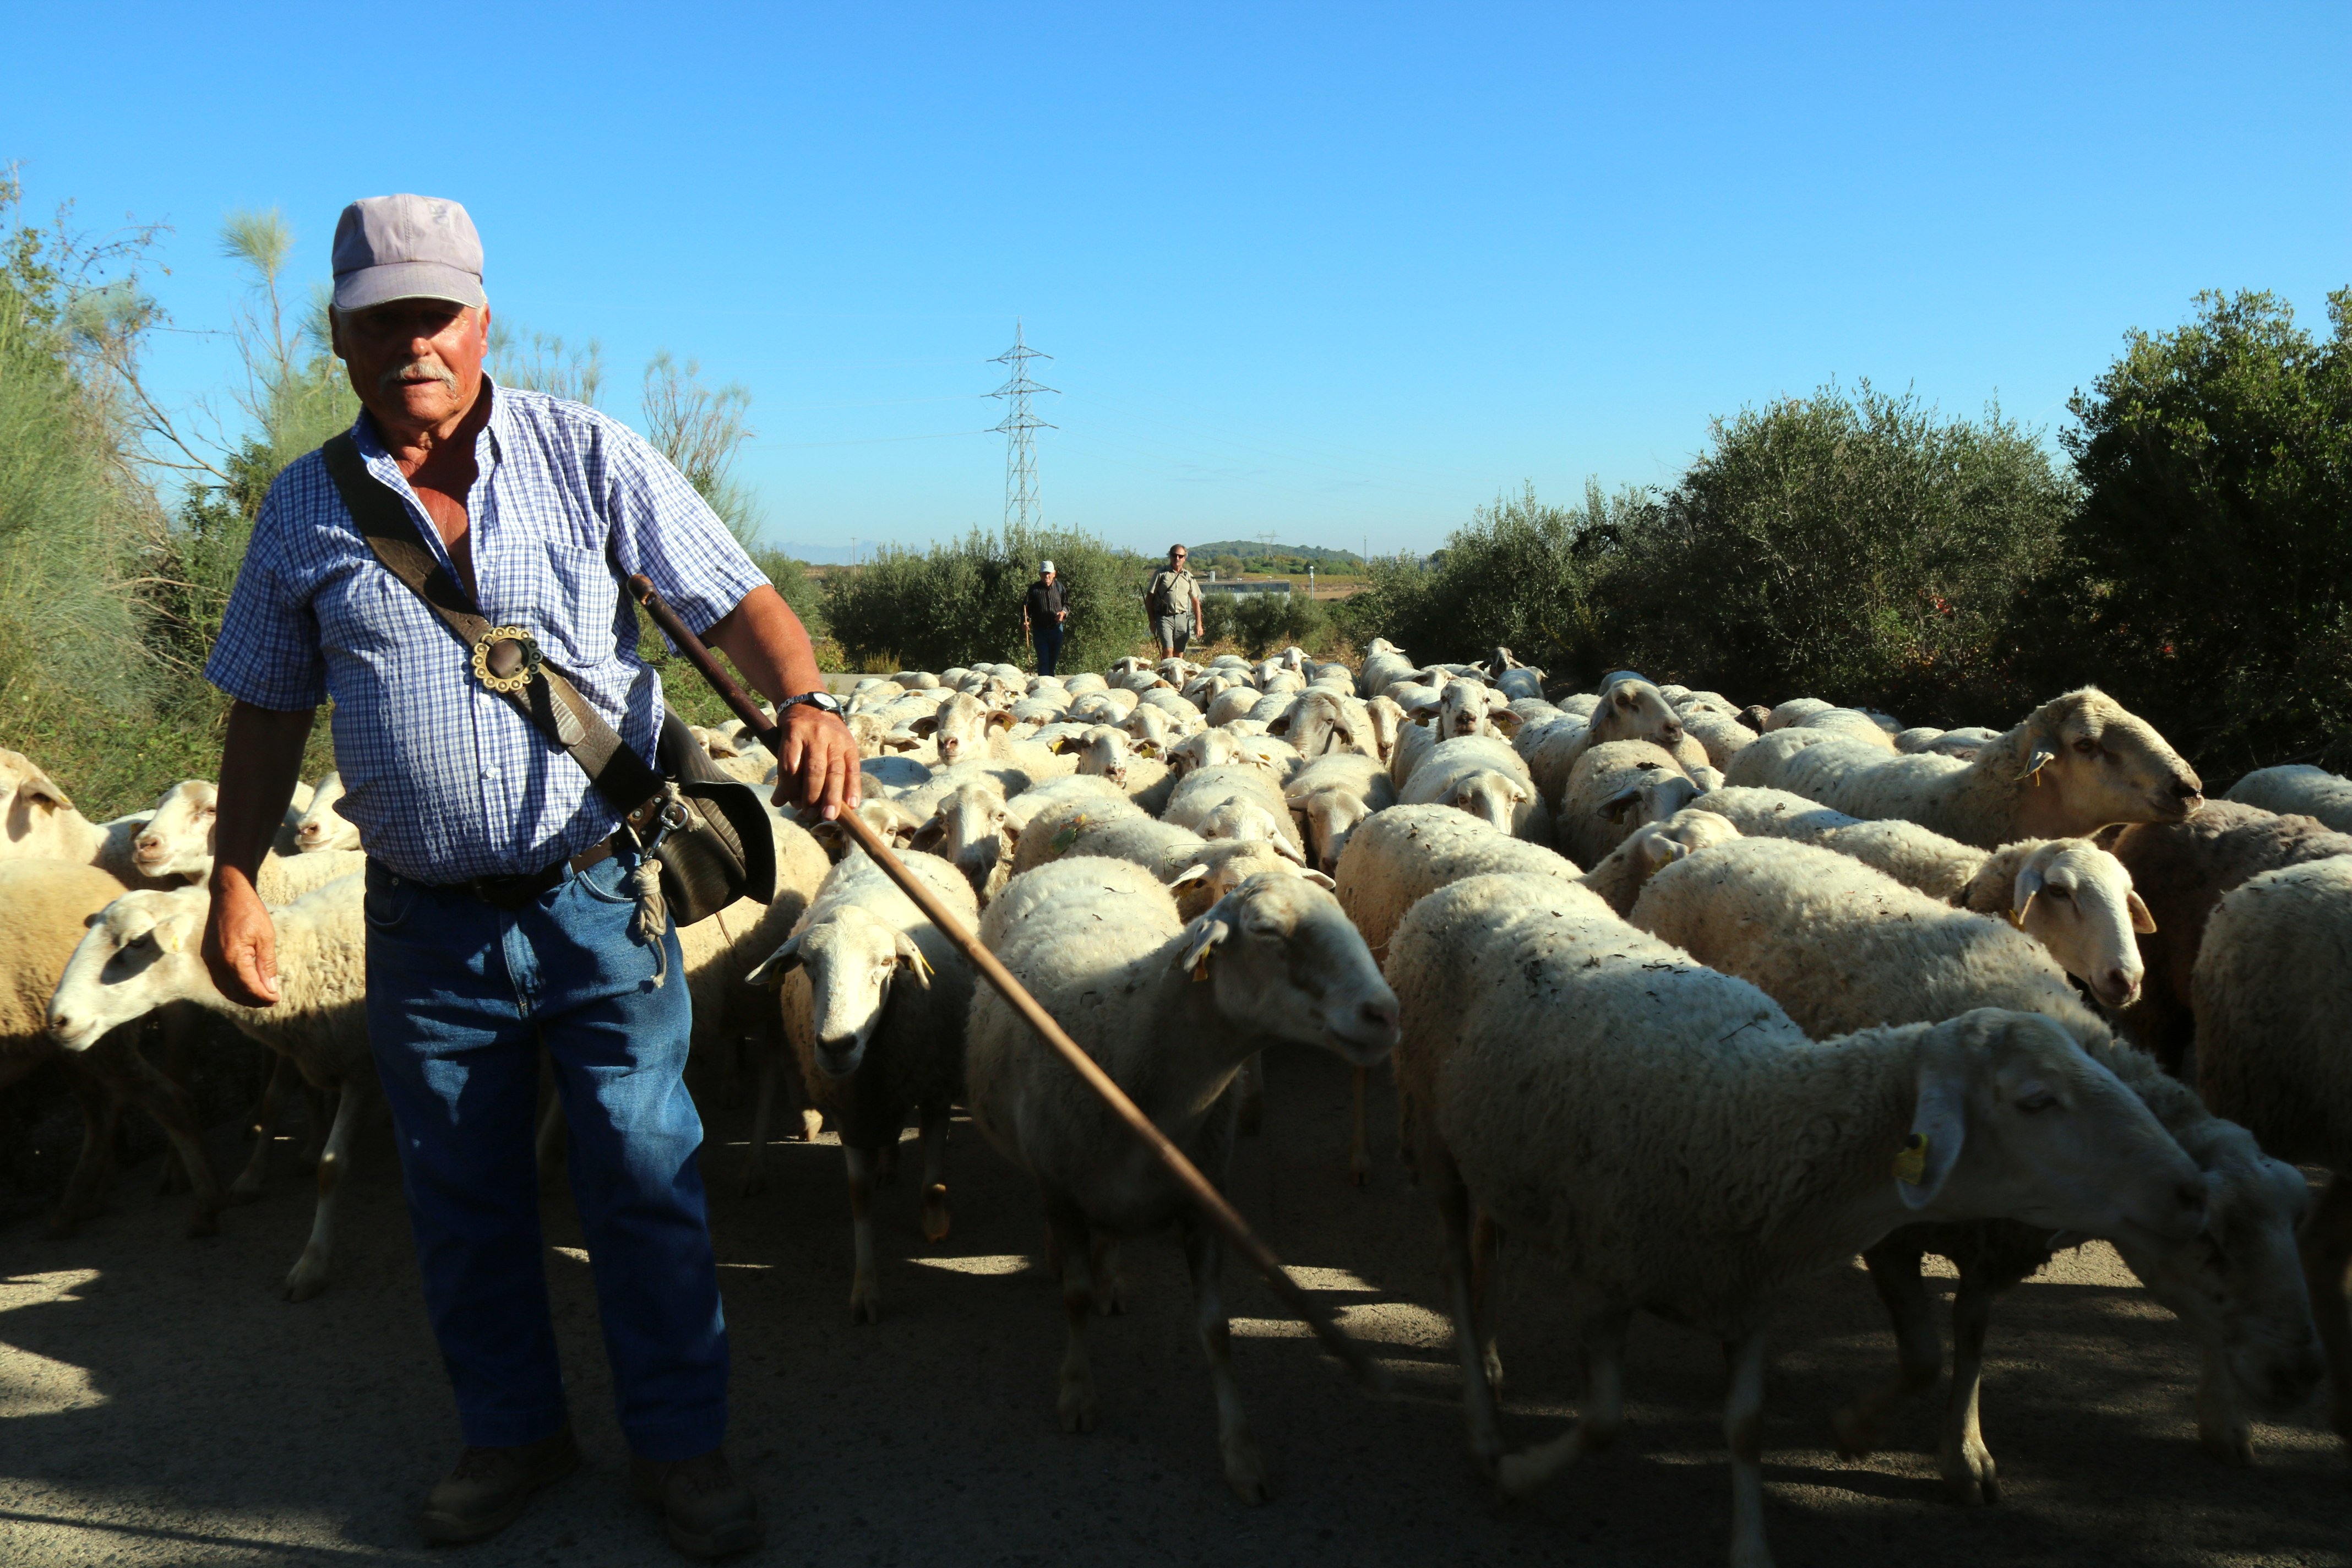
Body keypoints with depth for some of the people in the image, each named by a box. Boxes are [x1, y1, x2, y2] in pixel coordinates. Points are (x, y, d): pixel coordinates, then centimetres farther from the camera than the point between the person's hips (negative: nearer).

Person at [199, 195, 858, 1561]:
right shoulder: (307, 507, 5)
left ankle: (683, 1445, 22)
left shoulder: (587, 456, -3)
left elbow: (735, 598, -9)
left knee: (649, 1181, 4)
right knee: (463, 1198, 15)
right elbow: (269, 710, 11)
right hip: (426, 922, 3)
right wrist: (236, 884, 5)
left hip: (599, 896, -2)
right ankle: (513, 1433, 36)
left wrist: (804, 697, -28)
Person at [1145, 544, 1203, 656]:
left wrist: (1198, 623, 9)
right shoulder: (1161, 574, 1)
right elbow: (1149, 598, 2)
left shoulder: (1188, 577, 12)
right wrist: (1152, 621, -2)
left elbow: (1195, 601, 16)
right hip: (1165, 618, -4)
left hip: (1182, 618, 4)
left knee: (1179, 653, 5)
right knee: (1168, 650, -17)